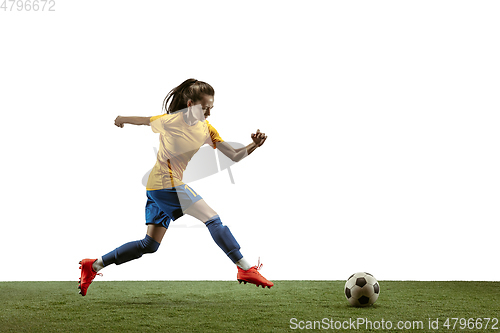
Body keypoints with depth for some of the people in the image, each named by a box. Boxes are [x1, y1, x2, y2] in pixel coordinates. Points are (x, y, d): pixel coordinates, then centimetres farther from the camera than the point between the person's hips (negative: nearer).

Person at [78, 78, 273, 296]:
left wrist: (254, 145, -18)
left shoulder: (207, 129, 4)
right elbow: (143, 120, 7)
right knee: (212, 219, -14)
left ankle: (94, 266, 20)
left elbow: (235, 156, 0)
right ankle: (245, 269, -14)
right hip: (166, 183, -8)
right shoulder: (170, 120, -13)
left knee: (149, 245, 13)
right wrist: (122, 119, 25)